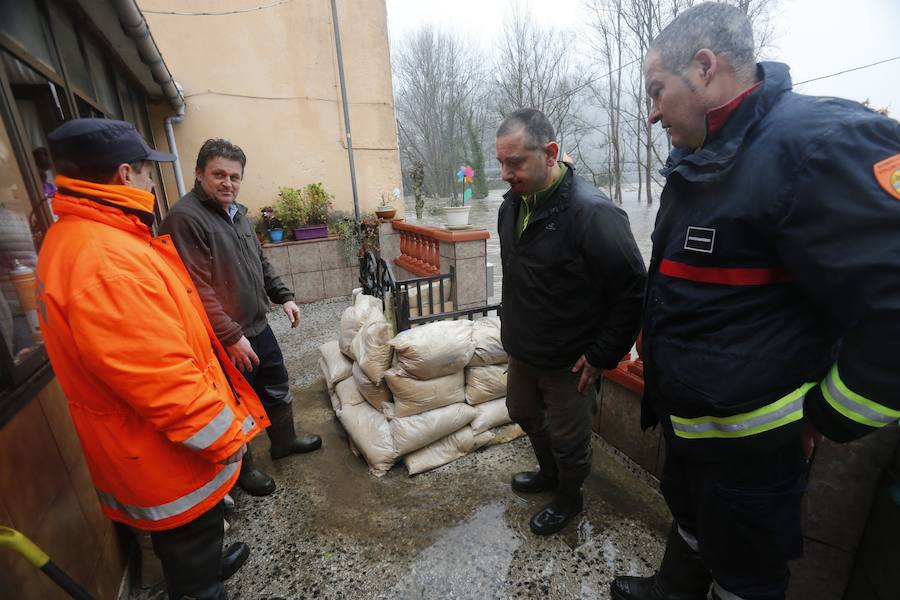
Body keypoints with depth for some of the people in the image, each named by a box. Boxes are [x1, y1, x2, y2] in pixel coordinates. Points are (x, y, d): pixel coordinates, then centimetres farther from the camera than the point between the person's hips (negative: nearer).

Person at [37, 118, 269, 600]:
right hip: (167, 455, -10)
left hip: (146, 444, 10)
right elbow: (165, 383, -30)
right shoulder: (107, 262, -31)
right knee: (190, 545, 15)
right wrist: (226, 438, -18)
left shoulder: (73, 237, 4)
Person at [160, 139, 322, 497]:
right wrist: (232, 336, -24)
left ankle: (284, 441, 45)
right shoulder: (185, 218, -19)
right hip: (224, 340, -8)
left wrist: (283, 296, 10)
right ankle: (242, 468, 35)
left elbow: (260, 263, 18)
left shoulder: (237, 213, 9)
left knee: (278, 389, 22)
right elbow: (197, 290, -25)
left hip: (258, 326, 9)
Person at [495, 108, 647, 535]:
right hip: (521, 349, 8)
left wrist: (602, 356, -18)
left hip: (568, 362, -7)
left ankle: (568, 498, 44)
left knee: (568, 439, 14)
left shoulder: (591, 212, -26)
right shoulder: (512, 204, -1)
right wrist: (514, 326, 15)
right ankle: (549, 475, 53)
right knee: (524, 414, 26)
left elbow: (632, 290, -22)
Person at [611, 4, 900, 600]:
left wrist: (825, 419, -17)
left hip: (752, 436, -8)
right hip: (689, 417, 9)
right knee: (689, 518, 31)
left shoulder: (819, 143, -23)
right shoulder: (697, 160, 6)